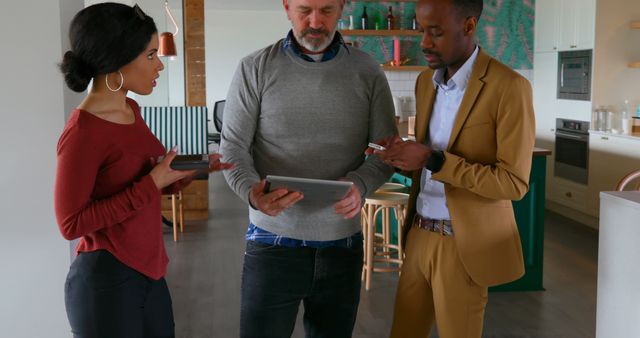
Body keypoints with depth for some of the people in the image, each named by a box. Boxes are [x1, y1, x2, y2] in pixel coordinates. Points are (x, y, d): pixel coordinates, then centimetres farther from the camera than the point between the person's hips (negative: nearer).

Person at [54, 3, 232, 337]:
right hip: (105, 282, -8)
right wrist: (152, 183, -21)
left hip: (148, 271, 8)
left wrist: (191, 169, -3)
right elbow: (71, 223, -18)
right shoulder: (82, 133, -19)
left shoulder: (130, 110, 5)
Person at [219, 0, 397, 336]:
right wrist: (250, 190, -24)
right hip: (273, 242, -1)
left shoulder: (368, 72, 1)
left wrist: (360, 185, -17)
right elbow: (233, 148, -3)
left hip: (343, 243, 2)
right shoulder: (255, 69, -3)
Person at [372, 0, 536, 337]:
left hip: (465, 245, -6)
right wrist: (404, 154, -6)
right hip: (420, 235, 7)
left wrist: (433, 160, -24)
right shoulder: (426, 81, 7)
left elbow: (514, 182, -18)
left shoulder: (509, 87, -16)